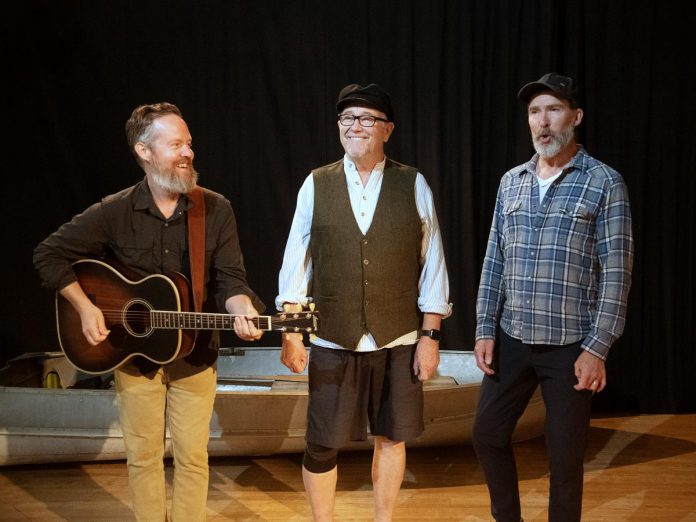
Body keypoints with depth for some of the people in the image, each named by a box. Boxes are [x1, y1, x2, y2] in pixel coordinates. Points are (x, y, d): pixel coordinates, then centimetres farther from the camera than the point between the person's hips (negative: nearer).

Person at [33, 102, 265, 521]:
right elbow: (49, 254, -3)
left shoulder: (216, 210, -7)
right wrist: (85, 307, -12)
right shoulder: (115, 212, -9)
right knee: (144, 456, 11)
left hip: (194, 356, 0)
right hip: (133, 355, 0)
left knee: (193, 456, 7)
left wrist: (242, 311, -29)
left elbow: (230, 278, -7)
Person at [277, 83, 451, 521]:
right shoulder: (316, 185, 1)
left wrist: (430, 336, -3)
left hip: (399, 341, 0)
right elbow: (295, 262, 2)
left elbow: (432, 265, -1)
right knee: (322, 446, 6)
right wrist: (291, 331, -2)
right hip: (332, 341, 0)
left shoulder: (414, 185, -1)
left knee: (392, 437, 13)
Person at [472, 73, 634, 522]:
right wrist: (486, 329, 4)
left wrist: (597, 348, -14)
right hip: (512, 340, 5)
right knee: (488, 435, 12)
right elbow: (495, 261, 10)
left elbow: (616, 272, -10)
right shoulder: (511, 181, 8)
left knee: (565, 456, 5)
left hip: (570, 345, -5)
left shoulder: (605, 183, -7)